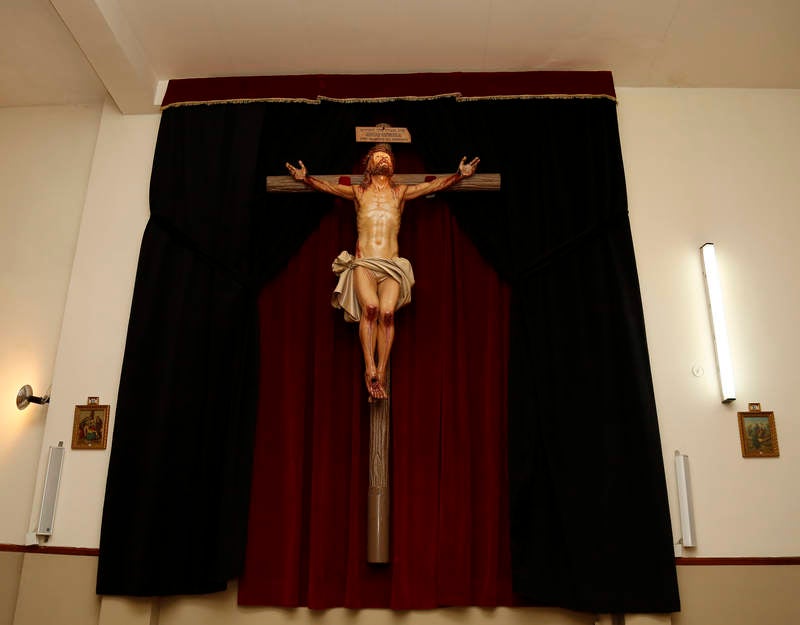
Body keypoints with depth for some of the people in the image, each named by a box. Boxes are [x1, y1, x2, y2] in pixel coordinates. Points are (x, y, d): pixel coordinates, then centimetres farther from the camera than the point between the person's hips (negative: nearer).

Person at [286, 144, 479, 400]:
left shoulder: (401, 192, 19)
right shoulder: (358, 192, 18)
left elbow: (435, 185, 20)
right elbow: (327, 187, 20)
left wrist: (459, 174, 18)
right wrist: (305, 178, 10)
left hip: (391, 266, 1)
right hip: (363, 263, -1)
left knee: (387, 312, -22)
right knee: (370, 307, -27)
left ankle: (381, 373, -19)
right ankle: (370, 370, -25)